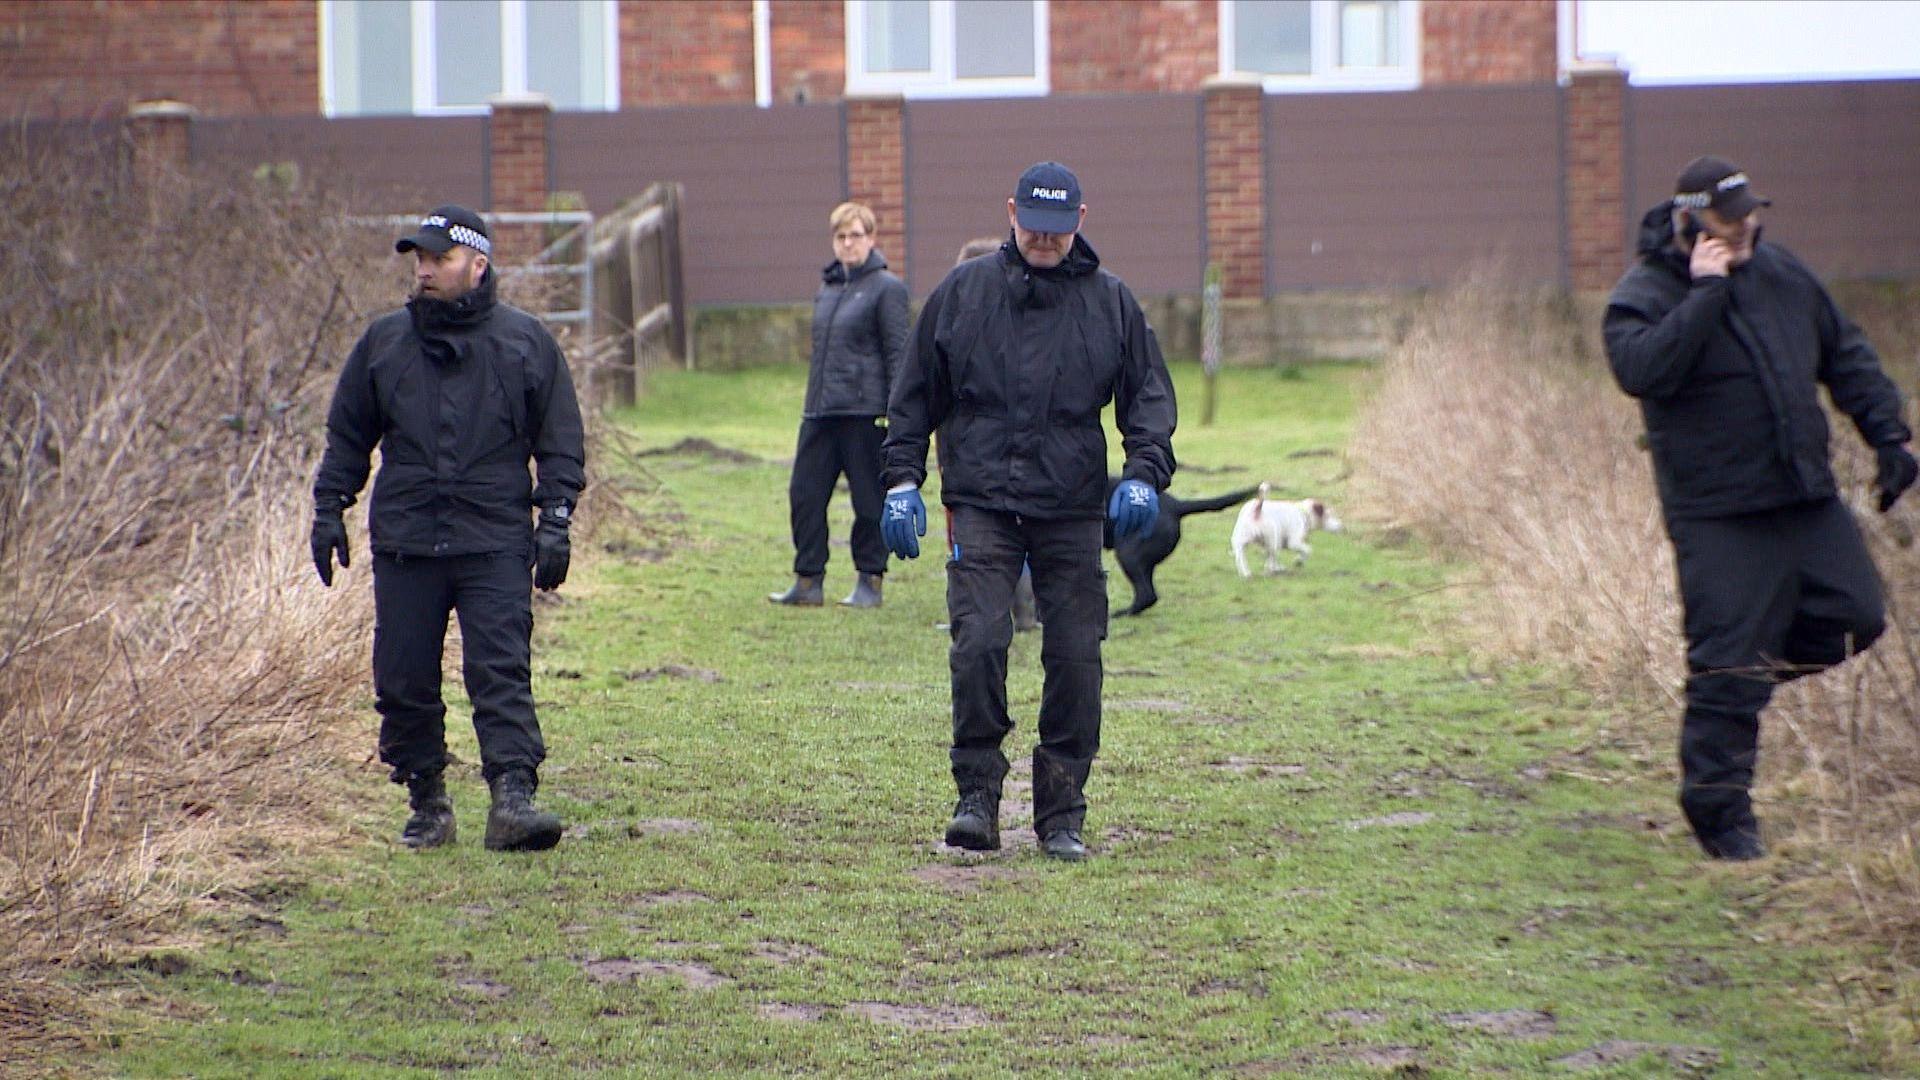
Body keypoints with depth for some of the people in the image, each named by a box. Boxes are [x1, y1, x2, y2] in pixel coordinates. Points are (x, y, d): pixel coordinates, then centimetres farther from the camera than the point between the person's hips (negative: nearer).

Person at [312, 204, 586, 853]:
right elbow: (347, 436, 19)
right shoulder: (384, 342, 11)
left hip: (496, 543, -2)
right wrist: (328, 510, 11)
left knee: (502, 673, -12)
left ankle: (513, 796, -18)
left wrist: (555, 521, -1)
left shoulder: (525, 342, 6)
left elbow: (561, 442, 8)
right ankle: (426, 803, 14)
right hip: (404, 545, 3)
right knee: (404, 680, 3)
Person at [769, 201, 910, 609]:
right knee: (805, 492, 4)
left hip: (864, 410, -7)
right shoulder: (827, 287, 16)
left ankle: (870, 582, 10)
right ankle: (808, 582, 10)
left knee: (868, 498, 1)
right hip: (820, 409, 7)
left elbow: (897, 352, -8)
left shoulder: (886, 288, -5)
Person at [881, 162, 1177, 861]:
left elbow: (1150, 396, 11)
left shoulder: (1111, 303, 10)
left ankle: (1061, 815, 7)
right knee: (978, 645, -16)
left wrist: (1144, 474, -5)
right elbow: (915, 396, 15)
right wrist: (902, 479, 6)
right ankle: (977, 797, -5)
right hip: (981, 506, -1)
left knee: (1075, 659, -2)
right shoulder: (961, 293, 10)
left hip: (1073, 513, 1)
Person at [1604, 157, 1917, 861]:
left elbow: (1846, 356, 20)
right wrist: (1705, 295, -27)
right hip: (1718, 517, -7)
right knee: (1727, 663, -6)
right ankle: (1719, 812, 5)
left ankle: (1751, 669, 29)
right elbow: (1641, 370, -29)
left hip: (1809, 499, 7)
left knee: (1854, 618, 7)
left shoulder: (1782, 275, 11)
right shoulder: (1645, 296, -9)